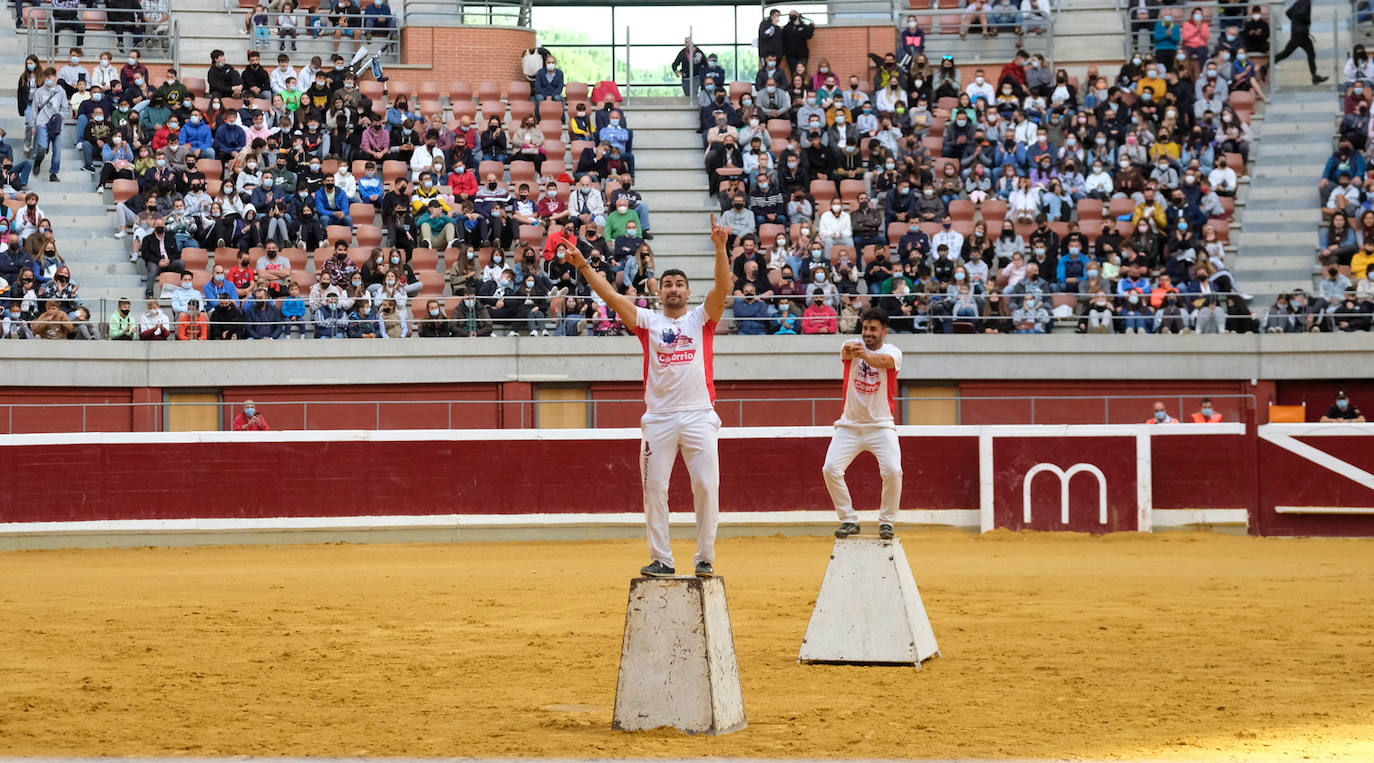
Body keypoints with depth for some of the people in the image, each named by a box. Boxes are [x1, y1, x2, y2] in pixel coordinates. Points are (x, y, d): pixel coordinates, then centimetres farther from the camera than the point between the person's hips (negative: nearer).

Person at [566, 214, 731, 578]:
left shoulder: (701, 319, 9)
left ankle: (706, 558, 5)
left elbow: (723, 287, -6)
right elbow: (612, 296, 0)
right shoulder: (648, 321, 11)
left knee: (707, 487, -4)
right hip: (658, 418, 1)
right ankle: (662, 559, 8)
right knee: (654, 489, 1)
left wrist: (720, 247, -20)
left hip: (699, 415, -1)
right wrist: (584, 267, -12)